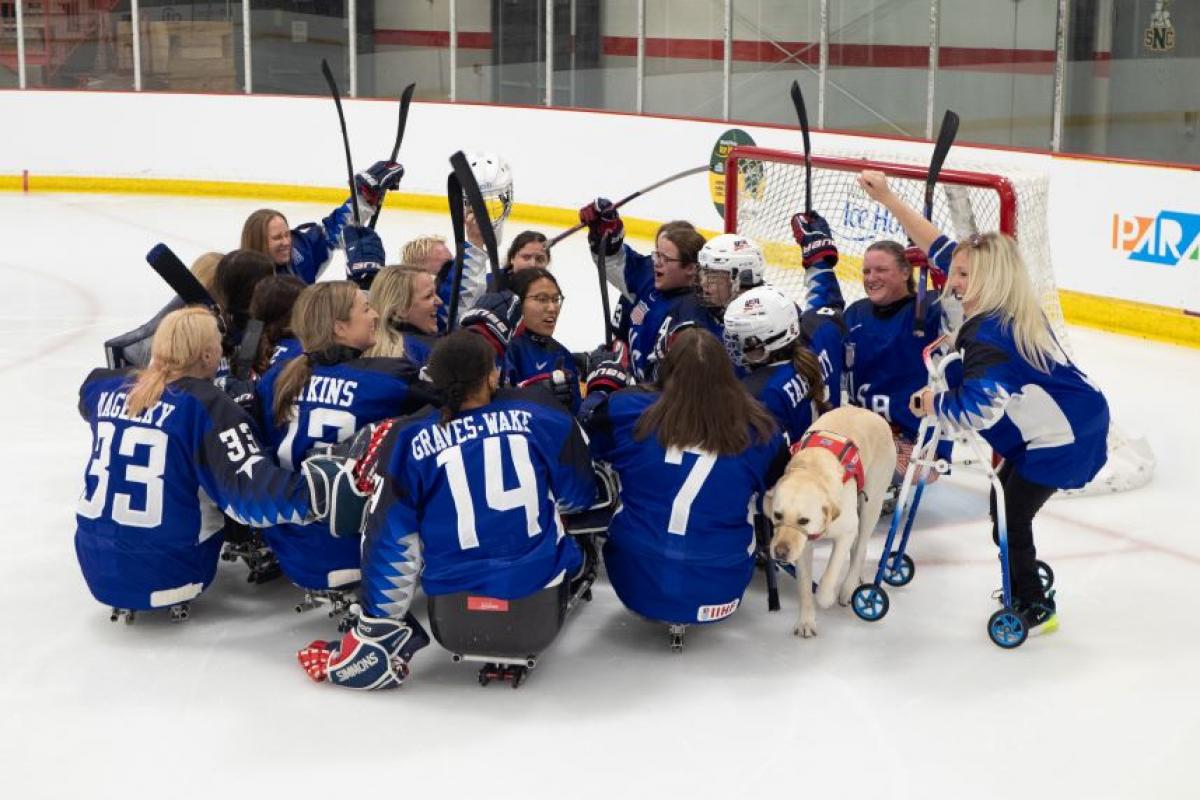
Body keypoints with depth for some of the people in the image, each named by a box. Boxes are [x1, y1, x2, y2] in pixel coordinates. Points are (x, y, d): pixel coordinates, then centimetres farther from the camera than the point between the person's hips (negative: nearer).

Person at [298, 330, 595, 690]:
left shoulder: (408, 438, -8)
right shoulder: (538, 410, -6)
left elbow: (391, 540, -5)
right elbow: (578, 495, 5)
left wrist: (377, 635, 4)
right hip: (542, 588, 1)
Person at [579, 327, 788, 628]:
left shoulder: (629, 410, -12)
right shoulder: (758, 430, -10)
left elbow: (589, 421, 10)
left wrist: (600, 390, 30)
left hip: (636, 583, 2)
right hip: (716, 590, -1)